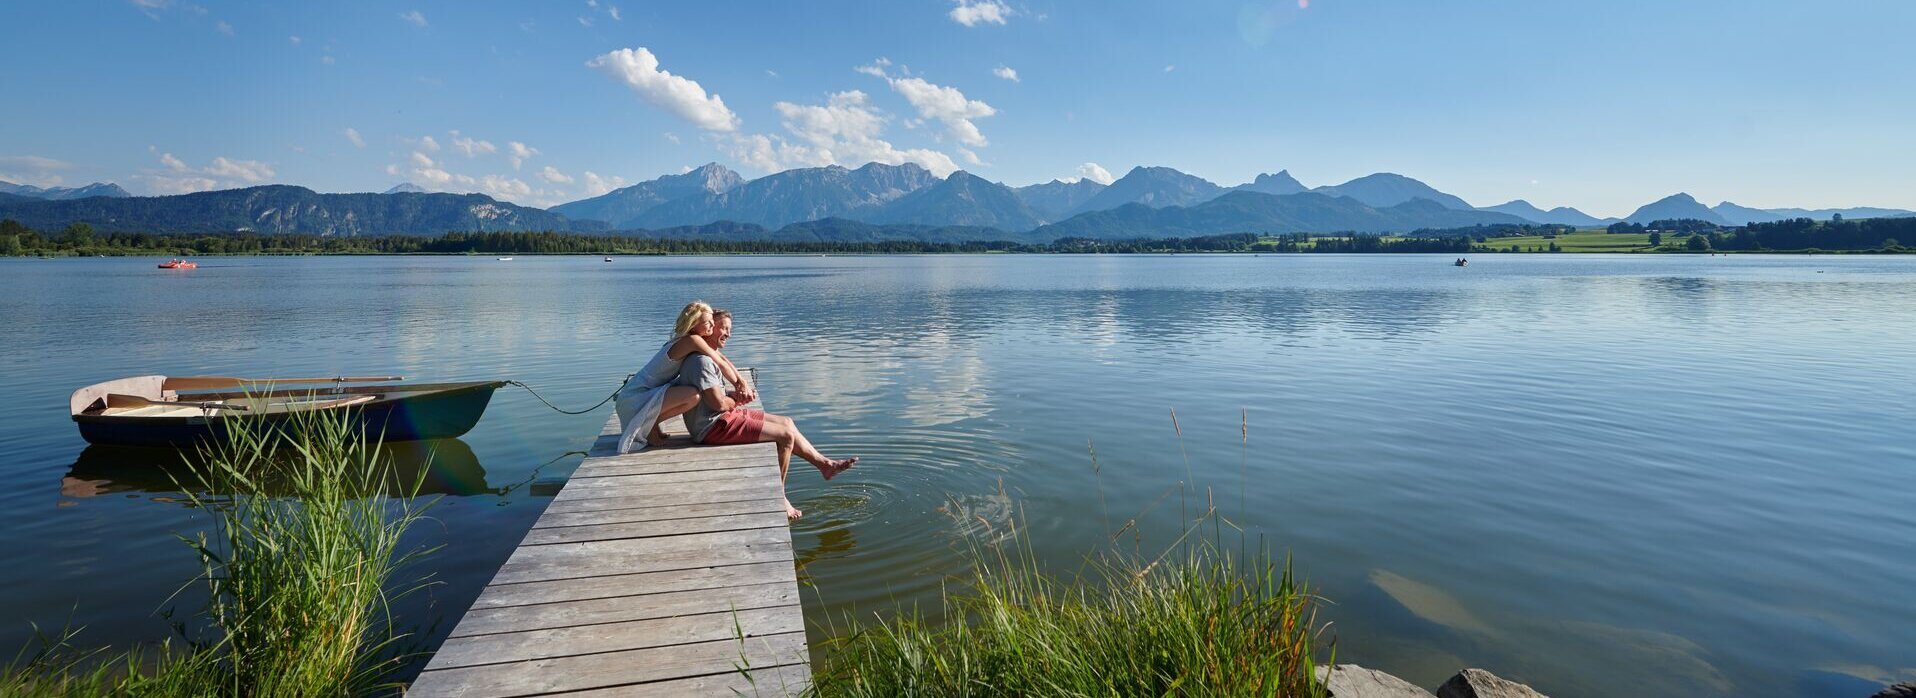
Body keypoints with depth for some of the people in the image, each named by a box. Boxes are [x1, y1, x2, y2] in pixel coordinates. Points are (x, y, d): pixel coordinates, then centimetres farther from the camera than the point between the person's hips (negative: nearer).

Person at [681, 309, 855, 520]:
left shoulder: (707, 357, 15)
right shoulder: (701, 361, -20)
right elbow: (718, 403, -25)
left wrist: (734, 396, 1)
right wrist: (735, 401, -2)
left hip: (724, 416, 11)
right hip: (715, 426, -11)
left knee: (786, 422, 12)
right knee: (786, 435, -13)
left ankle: (825, 464, 18)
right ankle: (776, 499, -1)